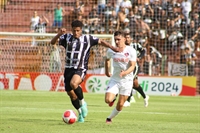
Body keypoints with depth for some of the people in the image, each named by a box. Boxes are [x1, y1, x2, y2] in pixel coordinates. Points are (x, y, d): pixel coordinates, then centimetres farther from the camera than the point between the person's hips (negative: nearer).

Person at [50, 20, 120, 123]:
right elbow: (52, 42, 0)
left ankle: (82, 102, -11)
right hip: (68, 68, 4)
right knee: (71, 93, 7)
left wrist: (112, 47, -3)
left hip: (80, 69, -4)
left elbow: (100, 42, 9)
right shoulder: (67, 37, 6)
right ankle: (80, 113, 29)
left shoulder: (87, 39, 2)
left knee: (73, 83, -34)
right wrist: (59, 34, -17)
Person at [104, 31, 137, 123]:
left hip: (127, 80, -2)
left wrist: (125, 72, -36)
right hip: (114, 80, 2)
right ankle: (114, 97, 21)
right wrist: (107, 71, 20)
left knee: (120, 104, 2)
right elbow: (107, 59, 20)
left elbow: (132, 66, -17)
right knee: (108, 100, -16)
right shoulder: (111, 51, -4)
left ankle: (110, 118, 26)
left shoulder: (131, 51, -13)